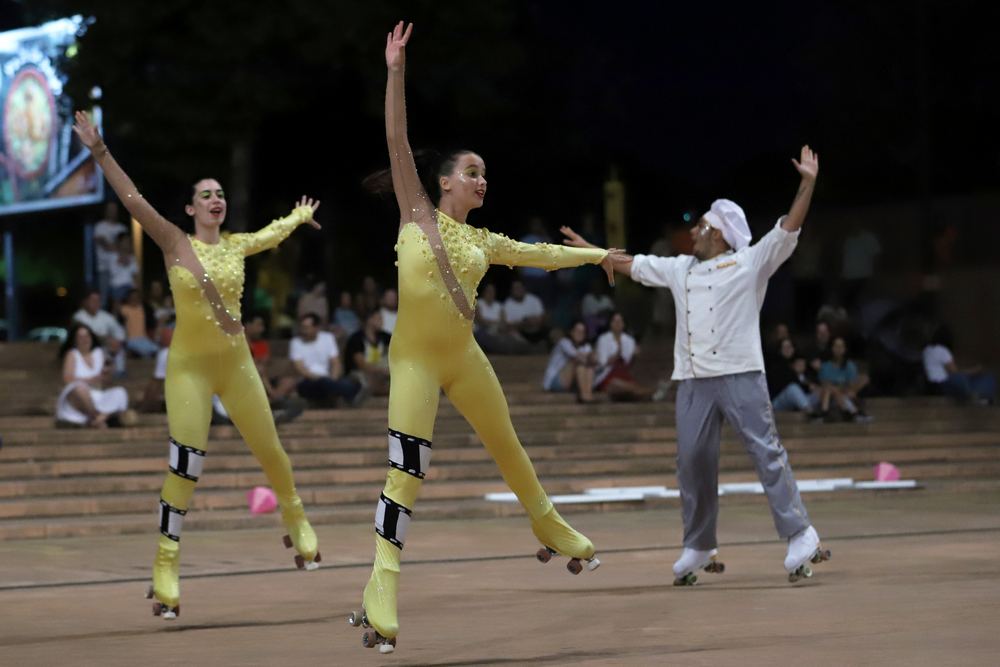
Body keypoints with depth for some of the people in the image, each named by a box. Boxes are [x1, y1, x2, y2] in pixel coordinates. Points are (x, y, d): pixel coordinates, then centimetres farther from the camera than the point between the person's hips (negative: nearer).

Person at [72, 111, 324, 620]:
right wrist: (99, 151, -25)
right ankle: (166, 565, -6)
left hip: (235, 362, 4)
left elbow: (275, 232, 26)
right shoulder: (174, 242, -5)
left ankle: (295, 519, 38)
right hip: (188, 364, -4)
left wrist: (301, 215, 45)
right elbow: (132, 199, -15)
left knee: (269, 450, 10)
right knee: (186, 462, -13)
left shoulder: (237, 245, 4)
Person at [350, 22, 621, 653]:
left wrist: (597, 254, 23)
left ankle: (549, 526, 42)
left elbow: (539, 254, 21)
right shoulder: (417, 214, -3)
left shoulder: (483, 241, 10)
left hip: (464, 357, 5)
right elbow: (397, 142, -10)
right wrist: (396, 71, -17)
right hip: (414, 359, -5)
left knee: (508, 446, 18)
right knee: (407, 468, -15)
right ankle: (383, 585, -15)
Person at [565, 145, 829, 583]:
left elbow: (788, 230, -6)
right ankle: (698, 547, 15)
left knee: (766, 452, -10)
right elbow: (630, 264, 28)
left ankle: (799, 535, -11)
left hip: (741, 376, -6)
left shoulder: (751, 263, 3)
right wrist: (591, 250, 33)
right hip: (693, 381, 6)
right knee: (692, 461, 5)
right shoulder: (679, 268, 19)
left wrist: (807, 184, -15)